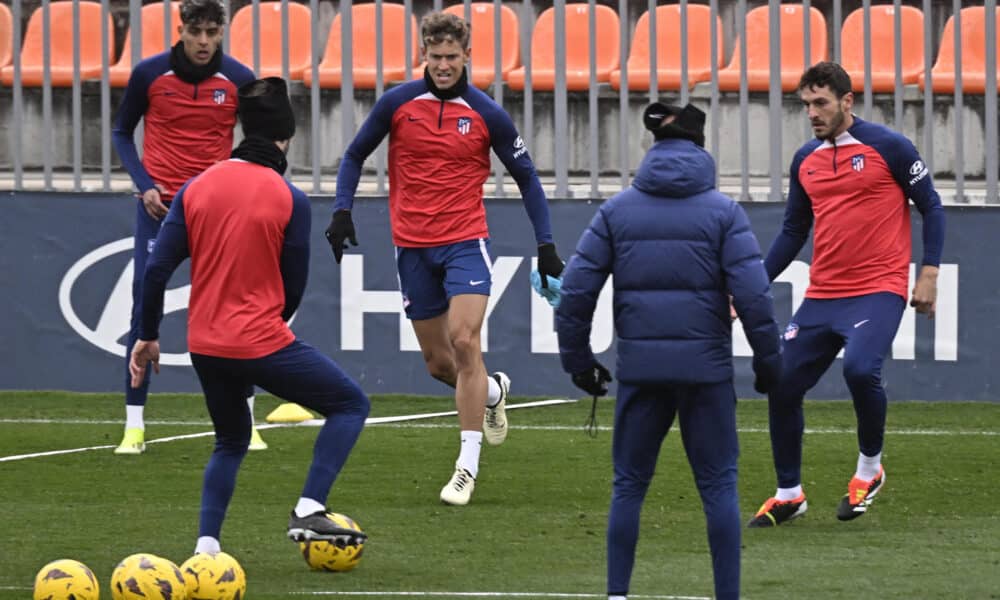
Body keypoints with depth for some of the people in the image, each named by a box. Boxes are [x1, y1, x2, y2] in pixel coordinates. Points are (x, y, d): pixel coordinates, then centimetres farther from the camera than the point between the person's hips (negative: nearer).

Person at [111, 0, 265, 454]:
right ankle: (134, 426, 0)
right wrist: (144, 184, -6)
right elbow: (122, 133, 8)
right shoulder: (148, 75, -5)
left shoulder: (239, 80, -4)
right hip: (160, 203, 0)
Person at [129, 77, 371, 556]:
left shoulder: (196, 187, 1)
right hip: (263, 344, -5)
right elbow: (293, 288, -3)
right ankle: (308, 512, -4)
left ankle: (206, 546, 13)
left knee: (231, 441, 27)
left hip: (205, 346, 5)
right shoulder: (290, 200, -9)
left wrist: (147, 336, 12)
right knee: (350, 405, 11)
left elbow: (157, 269, 0)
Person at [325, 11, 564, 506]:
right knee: (437, 362, 7)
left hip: (465, 242, -2)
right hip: (413, 247, 2)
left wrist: (545, 244, -1)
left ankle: (468, 466, -16)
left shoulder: (486, 114, -4)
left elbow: (526, 177, 6)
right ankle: (493, 391, 42)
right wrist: (342, 210, -4)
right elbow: (355, 155, 11)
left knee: (464, 340, -19)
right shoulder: (397, 104, -2)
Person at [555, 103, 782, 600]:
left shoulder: (617, 210, 4)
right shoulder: (723, 212, -1)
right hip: (705, 366, -1)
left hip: (640, 367, 1)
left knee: (629, 484, 11)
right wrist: (768, 362, 2)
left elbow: (577, 288, 1)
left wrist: (578, 359, 10)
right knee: (718, 485, 6)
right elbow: (752, 294, -7)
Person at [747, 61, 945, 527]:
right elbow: (793, 232, 19)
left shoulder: (887, 147, -5)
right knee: (782, 386, 1)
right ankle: (788, 494, 19)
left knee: (860, 368, -29)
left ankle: (870, 468, -3)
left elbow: (931, 208, 0)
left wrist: (929, 273, -9)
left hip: (878, 291, -6)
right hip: (821, 296, 6)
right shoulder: (805, 160, 11)